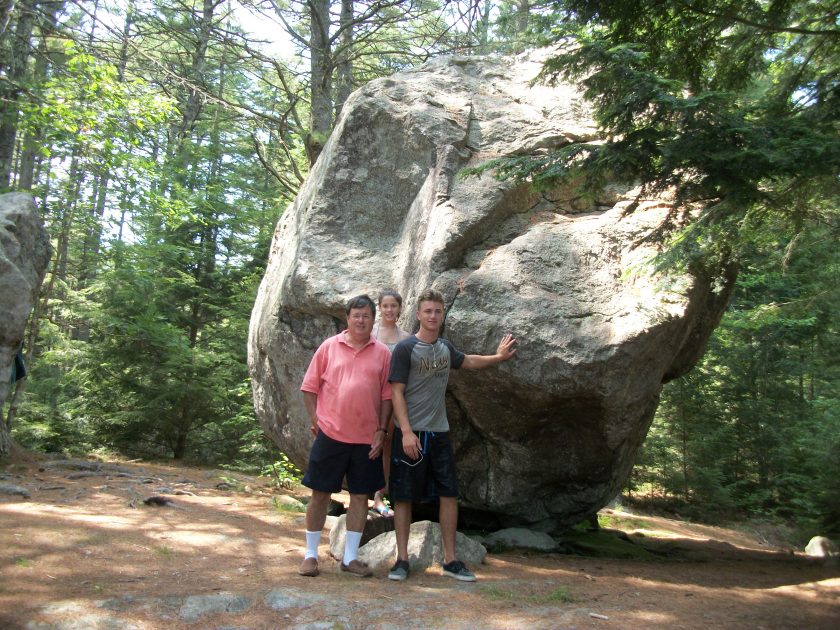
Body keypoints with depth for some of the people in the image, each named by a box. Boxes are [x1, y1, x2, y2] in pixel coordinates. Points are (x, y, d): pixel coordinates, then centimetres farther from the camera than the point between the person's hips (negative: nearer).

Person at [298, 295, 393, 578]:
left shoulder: (382, 353, 3)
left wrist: (381, 430, -1)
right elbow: (310, 387, 4)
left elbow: (387, 395, 4)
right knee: (320, 493, 6)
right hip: (330, 434, -1)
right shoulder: (329, 346, 1)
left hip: (366, 439, 2)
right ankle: (310, 555, 20)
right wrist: (315, 420, -3)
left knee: (360, 496, 8)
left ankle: (350, 557, 21)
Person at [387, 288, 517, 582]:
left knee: (450, 494, 5)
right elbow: (396, 392, -12)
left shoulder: (446, 348, 9)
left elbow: (467, 361, 31)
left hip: (439, 433, 5)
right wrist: (407, 432, -19)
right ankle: (402, 560, 14)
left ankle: (450, 560, 16)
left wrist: (498, 357, 21)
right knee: (403, 496, 2)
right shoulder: (405, 349, -9)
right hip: (410, 434, -5)